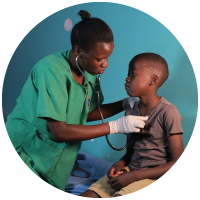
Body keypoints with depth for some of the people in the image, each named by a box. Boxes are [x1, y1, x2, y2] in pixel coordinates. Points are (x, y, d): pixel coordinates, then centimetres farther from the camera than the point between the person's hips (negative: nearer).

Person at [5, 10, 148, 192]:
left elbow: (86, 114, 8)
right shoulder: (51, 70, -26)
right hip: (25, 155, -6)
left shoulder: (89, 72, -3)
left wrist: (124, 104, -5)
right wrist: (116, 126, -27)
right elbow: (59, 132, -28)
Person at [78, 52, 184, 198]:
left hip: (154, 177, -6)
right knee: (85, 195, -10)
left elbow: (177, 163, -15)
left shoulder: (168, 112, -13)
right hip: (130, 170, 6)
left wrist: (133, 176, -16)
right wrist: (120, 164, -6)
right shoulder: (130, 111, 7)